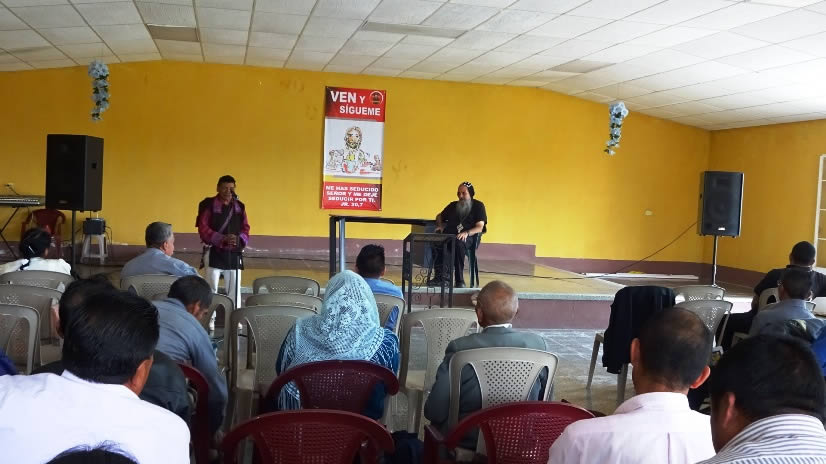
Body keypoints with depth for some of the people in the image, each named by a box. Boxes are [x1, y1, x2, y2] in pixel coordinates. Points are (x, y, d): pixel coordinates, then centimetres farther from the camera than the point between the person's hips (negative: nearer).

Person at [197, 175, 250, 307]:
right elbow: (203, 228, -10)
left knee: (234, 289, 5)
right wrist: (222, 238, -23)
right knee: (211, 288, 0)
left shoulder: (239, 207, 9)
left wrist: (239, 239, -15)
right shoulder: (209, 205, -4)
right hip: (214, 253, -3)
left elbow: (245, 228, 8)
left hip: (234, 254, 4)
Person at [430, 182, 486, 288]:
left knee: (458, 243, -41)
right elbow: (440, 216, 40)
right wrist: (440, 225, 16)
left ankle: (460, 280, -35)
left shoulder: (478, 206, 11)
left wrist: (467, 233, -22)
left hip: (468, 238, -4)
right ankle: (439, 276, -31)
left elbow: (479, 228, -2)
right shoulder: (453, 205, 27)